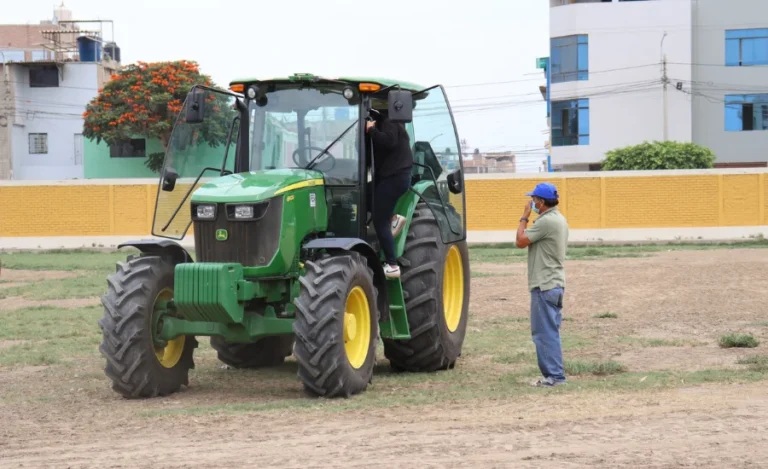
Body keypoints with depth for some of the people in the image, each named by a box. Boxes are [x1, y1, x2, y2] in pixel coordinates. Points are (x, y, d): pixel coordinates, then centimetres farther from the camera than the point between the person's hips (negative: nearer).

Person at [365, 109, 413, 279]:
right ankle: (392, 218, 16)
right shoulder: (384, 120, 17)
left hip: (394, 176, -10)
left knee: (379, 221, -9)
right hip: (392, 174, 10)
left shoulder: (388, 120, -14)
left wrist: (371, 129, -20)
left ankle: (392, 265, -10)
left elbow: (389, 141, -31)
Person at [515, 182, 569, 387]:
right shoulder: (559, 219, 14)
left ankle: (554, 375, -5)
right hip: (555, 284, 10)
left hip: (544, 285, -10)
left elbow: (521, 241, -15)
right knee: (550, 331, 14)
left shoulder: (546, 222, -18)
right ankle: (555, 374, 17)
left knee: (545, 332, -6)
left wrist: (524, 217, -7)